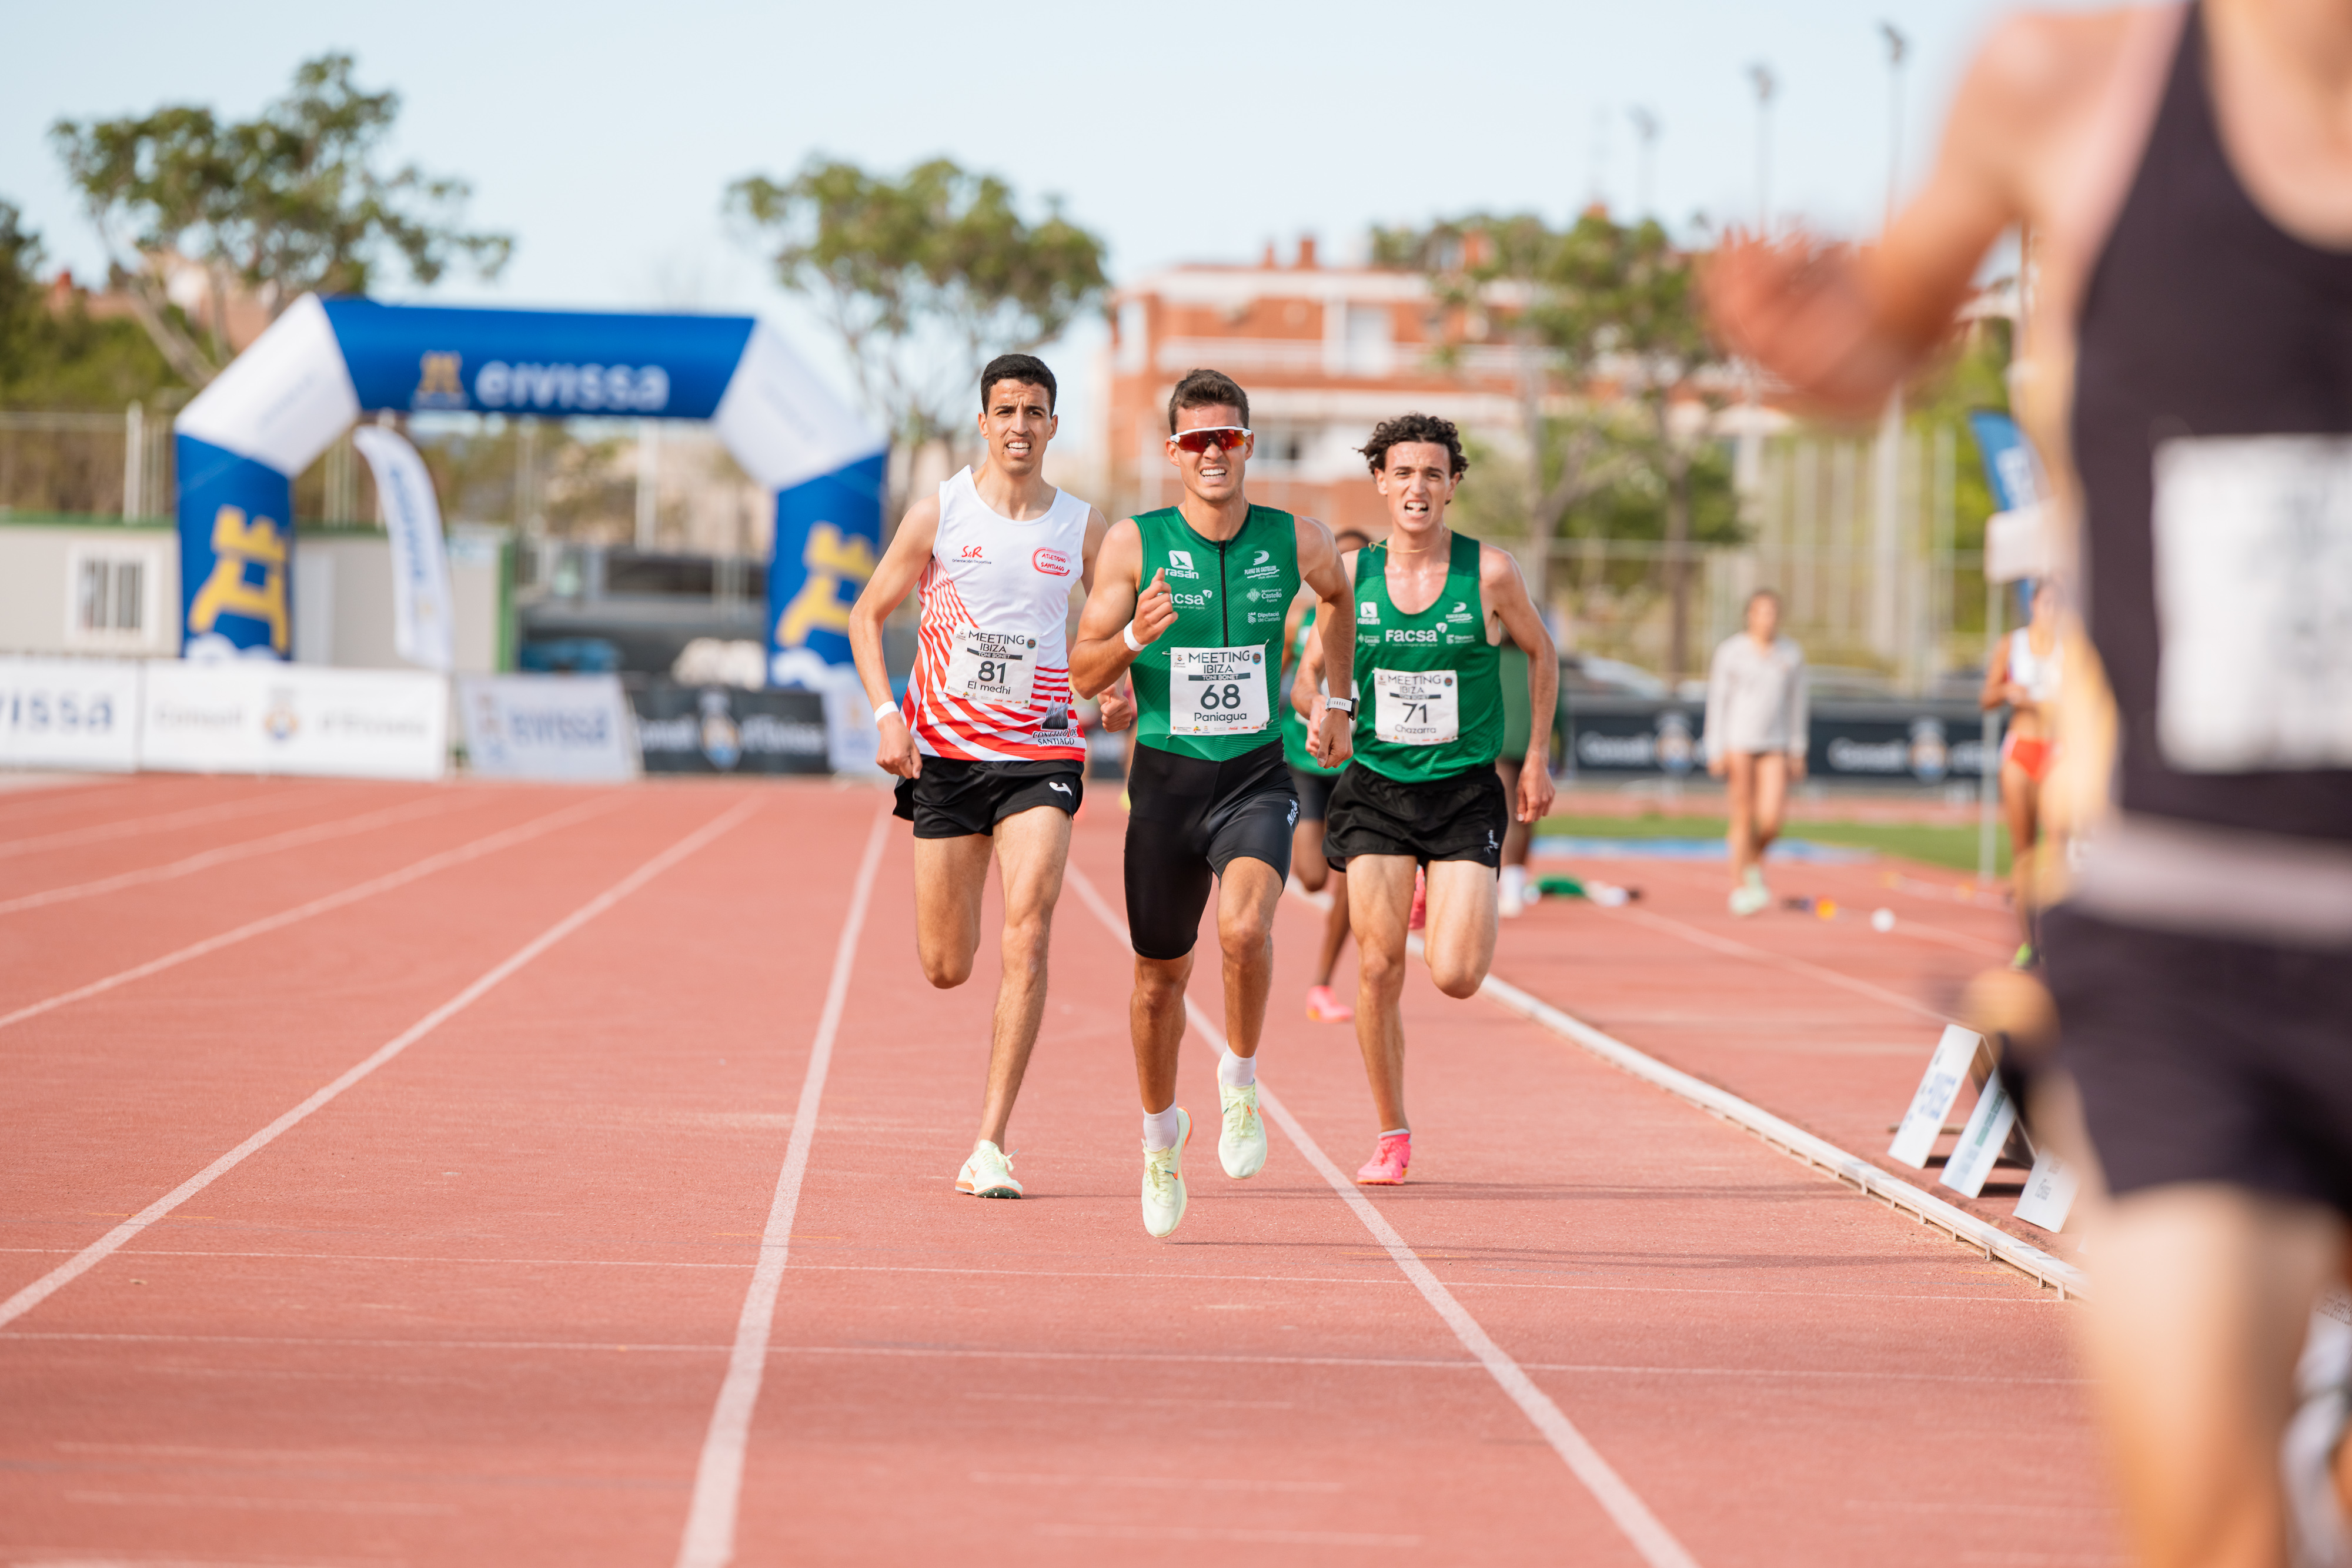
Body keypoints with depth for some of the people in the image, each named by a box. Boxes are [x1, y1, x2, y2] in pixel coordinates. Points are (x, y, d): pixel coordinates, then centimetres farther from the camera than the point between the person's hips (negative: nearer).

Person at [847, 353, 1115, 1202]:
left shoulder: (1083, 527, 3)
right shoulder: (939, 512, 0)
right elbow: (867, 614, 6)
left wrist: (1121, 689, -7)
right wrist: (886, 715, -8)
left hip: (1041, 756, 0)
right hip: (946, 751, 0)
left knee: (1026, 933, -18)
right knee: (946, 967, 2)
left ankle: (989, 1148, -16)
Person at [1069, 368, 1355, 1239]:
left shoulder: (1297, 542, -2)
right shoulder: (1135, 543, -6)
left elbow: (1337, 595, 23)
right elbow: (1083, 674, -5)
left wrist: (1338, 703, 24)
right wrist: (1134, 637, -25)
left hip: (1257, 778, 0)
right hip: (1165, 779, 1)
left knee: (1244, 928, -28)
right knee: (1161, 977, 11)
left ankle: (1241, 1083, -2)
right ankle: (1161, 1135, 36)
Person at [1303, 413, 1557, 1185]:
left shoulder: (1490, 573, -7)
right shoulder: (1351, 573, -2)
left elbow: (1540, 652, 10)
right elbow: (1316, 667, 12)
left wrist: (1537, 757, 9)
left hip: (1466, 793, -1)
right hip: (1375, 790, 1)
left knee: (1456, 977, -11)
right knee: (1377, 970, -5)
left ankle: (1457, 911, 27)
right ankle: (1391, 1136, 10)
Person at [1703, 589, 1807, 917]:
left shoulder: (1791, 654, 5)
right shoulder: (1730, 651, -3)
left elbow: (1796, 703, 12)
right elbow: (1717, 702, -1)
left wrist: (1797, 752, 12)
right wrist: (1716, 751, -6)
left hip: (1775, 746, 2)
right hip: (1738, 744, -2)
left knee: (1771, 819, -9)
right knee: (1743, 819, -4)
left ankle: (1755, 862, 22)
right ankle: (1739, 887, 7)